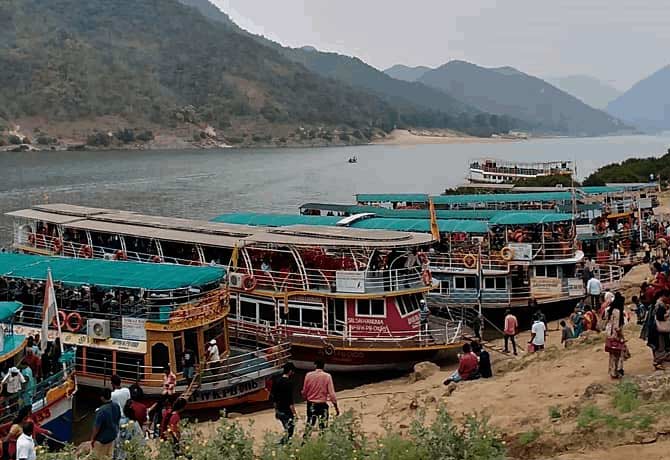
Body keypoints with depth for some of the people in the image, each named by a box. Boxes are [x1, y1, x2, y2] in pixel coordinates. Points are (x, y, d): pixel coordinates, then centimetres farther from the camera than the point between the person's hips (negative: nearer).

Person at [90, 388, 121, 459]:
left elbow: (97, 427, -23)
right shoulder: (116, 406, -10)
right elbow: (118, 419, 5)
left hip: (102, 438, -6)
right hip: (113, 435, 6)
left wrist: (92, 438, -10)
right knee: (109, 456, 22)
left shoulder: (101, 410, -32)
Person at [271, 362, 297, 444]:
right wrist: (294, 413, -16)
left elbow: (273, 397, 12)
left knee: (287, 430, 22)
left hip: (279, 410, 8)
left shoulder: (276, 381, 5)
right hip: (287, 412, -8)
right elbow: (290, 401, -21)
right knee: (288, 432, 2)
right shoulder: (288, 383, -19)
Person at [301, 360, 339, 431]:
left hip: (311, 404, 2)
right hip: (322, 404, -2)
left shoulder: (309, 375, -5)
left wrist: (306, 398, 23)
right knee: (323, 426, 5)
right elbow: (331, 393, -11)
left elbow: (304, 391, 1)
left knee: (309, 425, 12)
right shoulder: (327, 376, -9)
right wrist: (336, 407, -5)